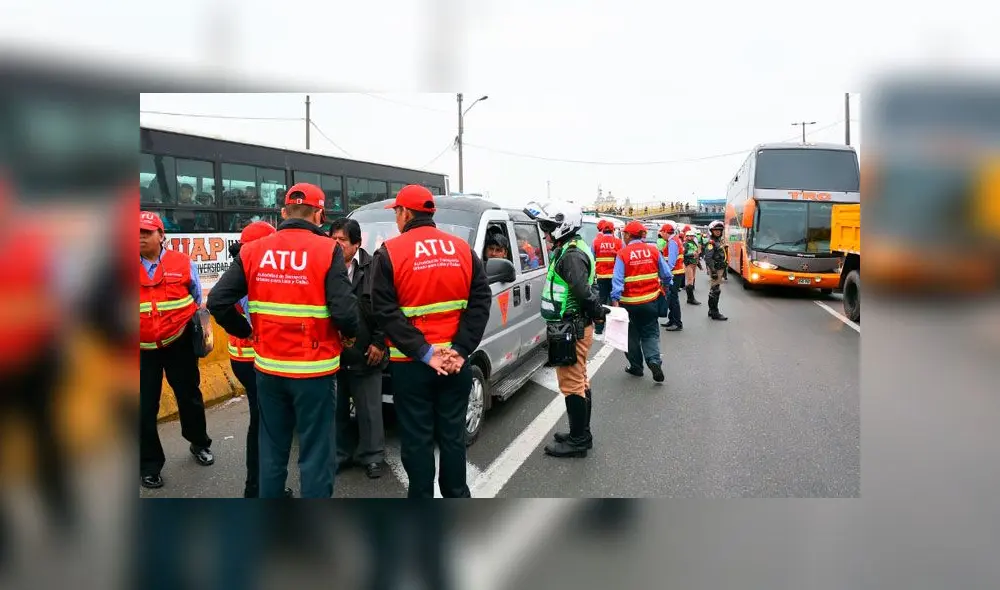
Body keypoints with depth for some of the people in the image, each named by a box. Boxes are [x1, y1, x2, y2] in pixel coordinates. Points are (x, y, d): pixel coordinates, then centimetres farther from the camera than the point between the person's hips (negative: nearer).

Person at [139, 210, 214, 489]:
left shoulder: (182, 262, -3)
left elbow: (198, 299, 9)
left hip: (179, 343, 0)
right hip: (143, 349, 0)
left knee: (189, 396, 16)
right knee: (144, 408, 5)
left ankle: (199, 443, 39)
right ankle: (149, 465, 22)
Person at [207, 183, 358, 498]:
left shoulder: (253, 251, 1)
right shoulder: (327, 250, -12)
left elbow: (217, 301, -1)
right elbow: (344, 309, -20)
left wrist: (246, 332, 13)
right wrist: (349, 335, 1)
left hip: (268, 368, 4)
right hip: (314, 369, -4)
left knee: (272, 451, 19)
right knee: (315, 454, 6)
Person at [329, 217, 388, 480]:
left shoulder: (373, 268, -6)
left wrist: (379, 342, -9)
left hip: (365, 354, -4)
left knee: (369, 409, 7)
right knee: (337, 409, 15)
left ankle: (372, 456, 21)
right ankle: (343, 453, 30)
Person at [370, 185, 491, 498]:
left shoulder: (390, 253, -5)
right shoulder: (463, 249, 6)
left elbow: (385, 311, -13)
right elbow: (481, 301, -2)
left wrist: (424, 354, -15)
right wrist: (460, 350, -8)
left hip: (411, 364, -3)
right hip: (456, 362, 4)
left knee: (417, 439, 6)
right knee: (452, 435, 14)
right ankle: (457, 498, 25)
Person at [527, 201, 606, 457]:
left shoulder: (571, 256, -20)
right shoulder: (573, 249, 13)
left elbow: (585, 293, -28)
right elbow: (586, 291, 16)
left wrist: (597, 312, -14)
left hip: (572, 330, -11)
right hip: (578, 327, 11)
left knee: (572, 384, -2)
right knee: (579, 382, 18)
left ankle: (577, 441, 7)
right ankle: (581, 434, 30)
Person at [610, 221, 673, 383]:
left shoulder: (623, 253, -11)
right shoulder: (653, 250, -2)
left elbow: (617, 279, -18)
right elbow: (667, 275, 5)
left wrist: (615, 300, -18)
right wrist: (666, 287, 23)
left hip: (629, 302, -2)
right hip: (650, 301, 2)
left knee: (632, 335, 14)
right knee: (650, 333, 13)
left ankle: (636, 366, 22)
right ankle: (654, 360, -8)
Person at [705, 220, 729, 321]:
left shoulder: (719, 241, 15)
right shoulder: (711, 243, -15)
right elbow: (708, 258, -23)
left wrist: (725, 264, 23)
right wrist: (713, 271, -26)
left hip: (720, 268, 10)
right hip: (715, 269, -10)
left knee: (714, 290, 16)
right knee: (716, 290, -8)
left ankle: (711, 310, 25)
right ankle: (715, 313, -5)